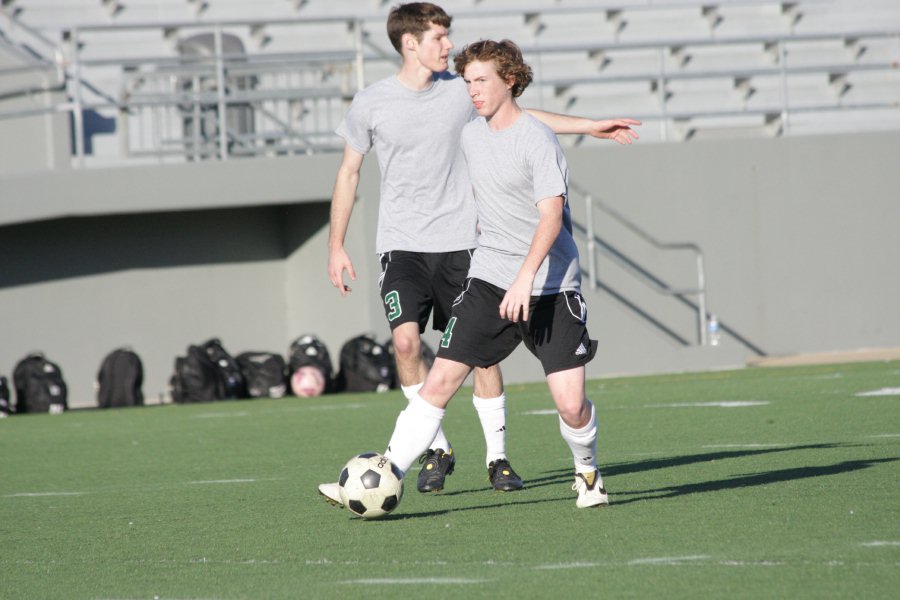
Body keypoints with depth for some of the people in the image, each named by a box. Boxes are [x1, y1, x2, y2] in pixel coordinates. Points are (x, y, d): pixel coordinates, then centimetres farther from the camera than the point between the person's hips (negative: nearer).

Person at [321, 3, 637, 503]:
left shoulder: (462, 90, 3)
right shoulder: (371, 104, -2)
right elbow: (348, 172, 7)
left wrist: (592, 126, 20)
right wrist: (336, 247, 5)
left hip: (460, 241, 2)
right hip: (402, 245, -2)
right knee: (405, 338, -19)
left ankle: (497, 457, 11)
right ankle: (437, 448, -3)